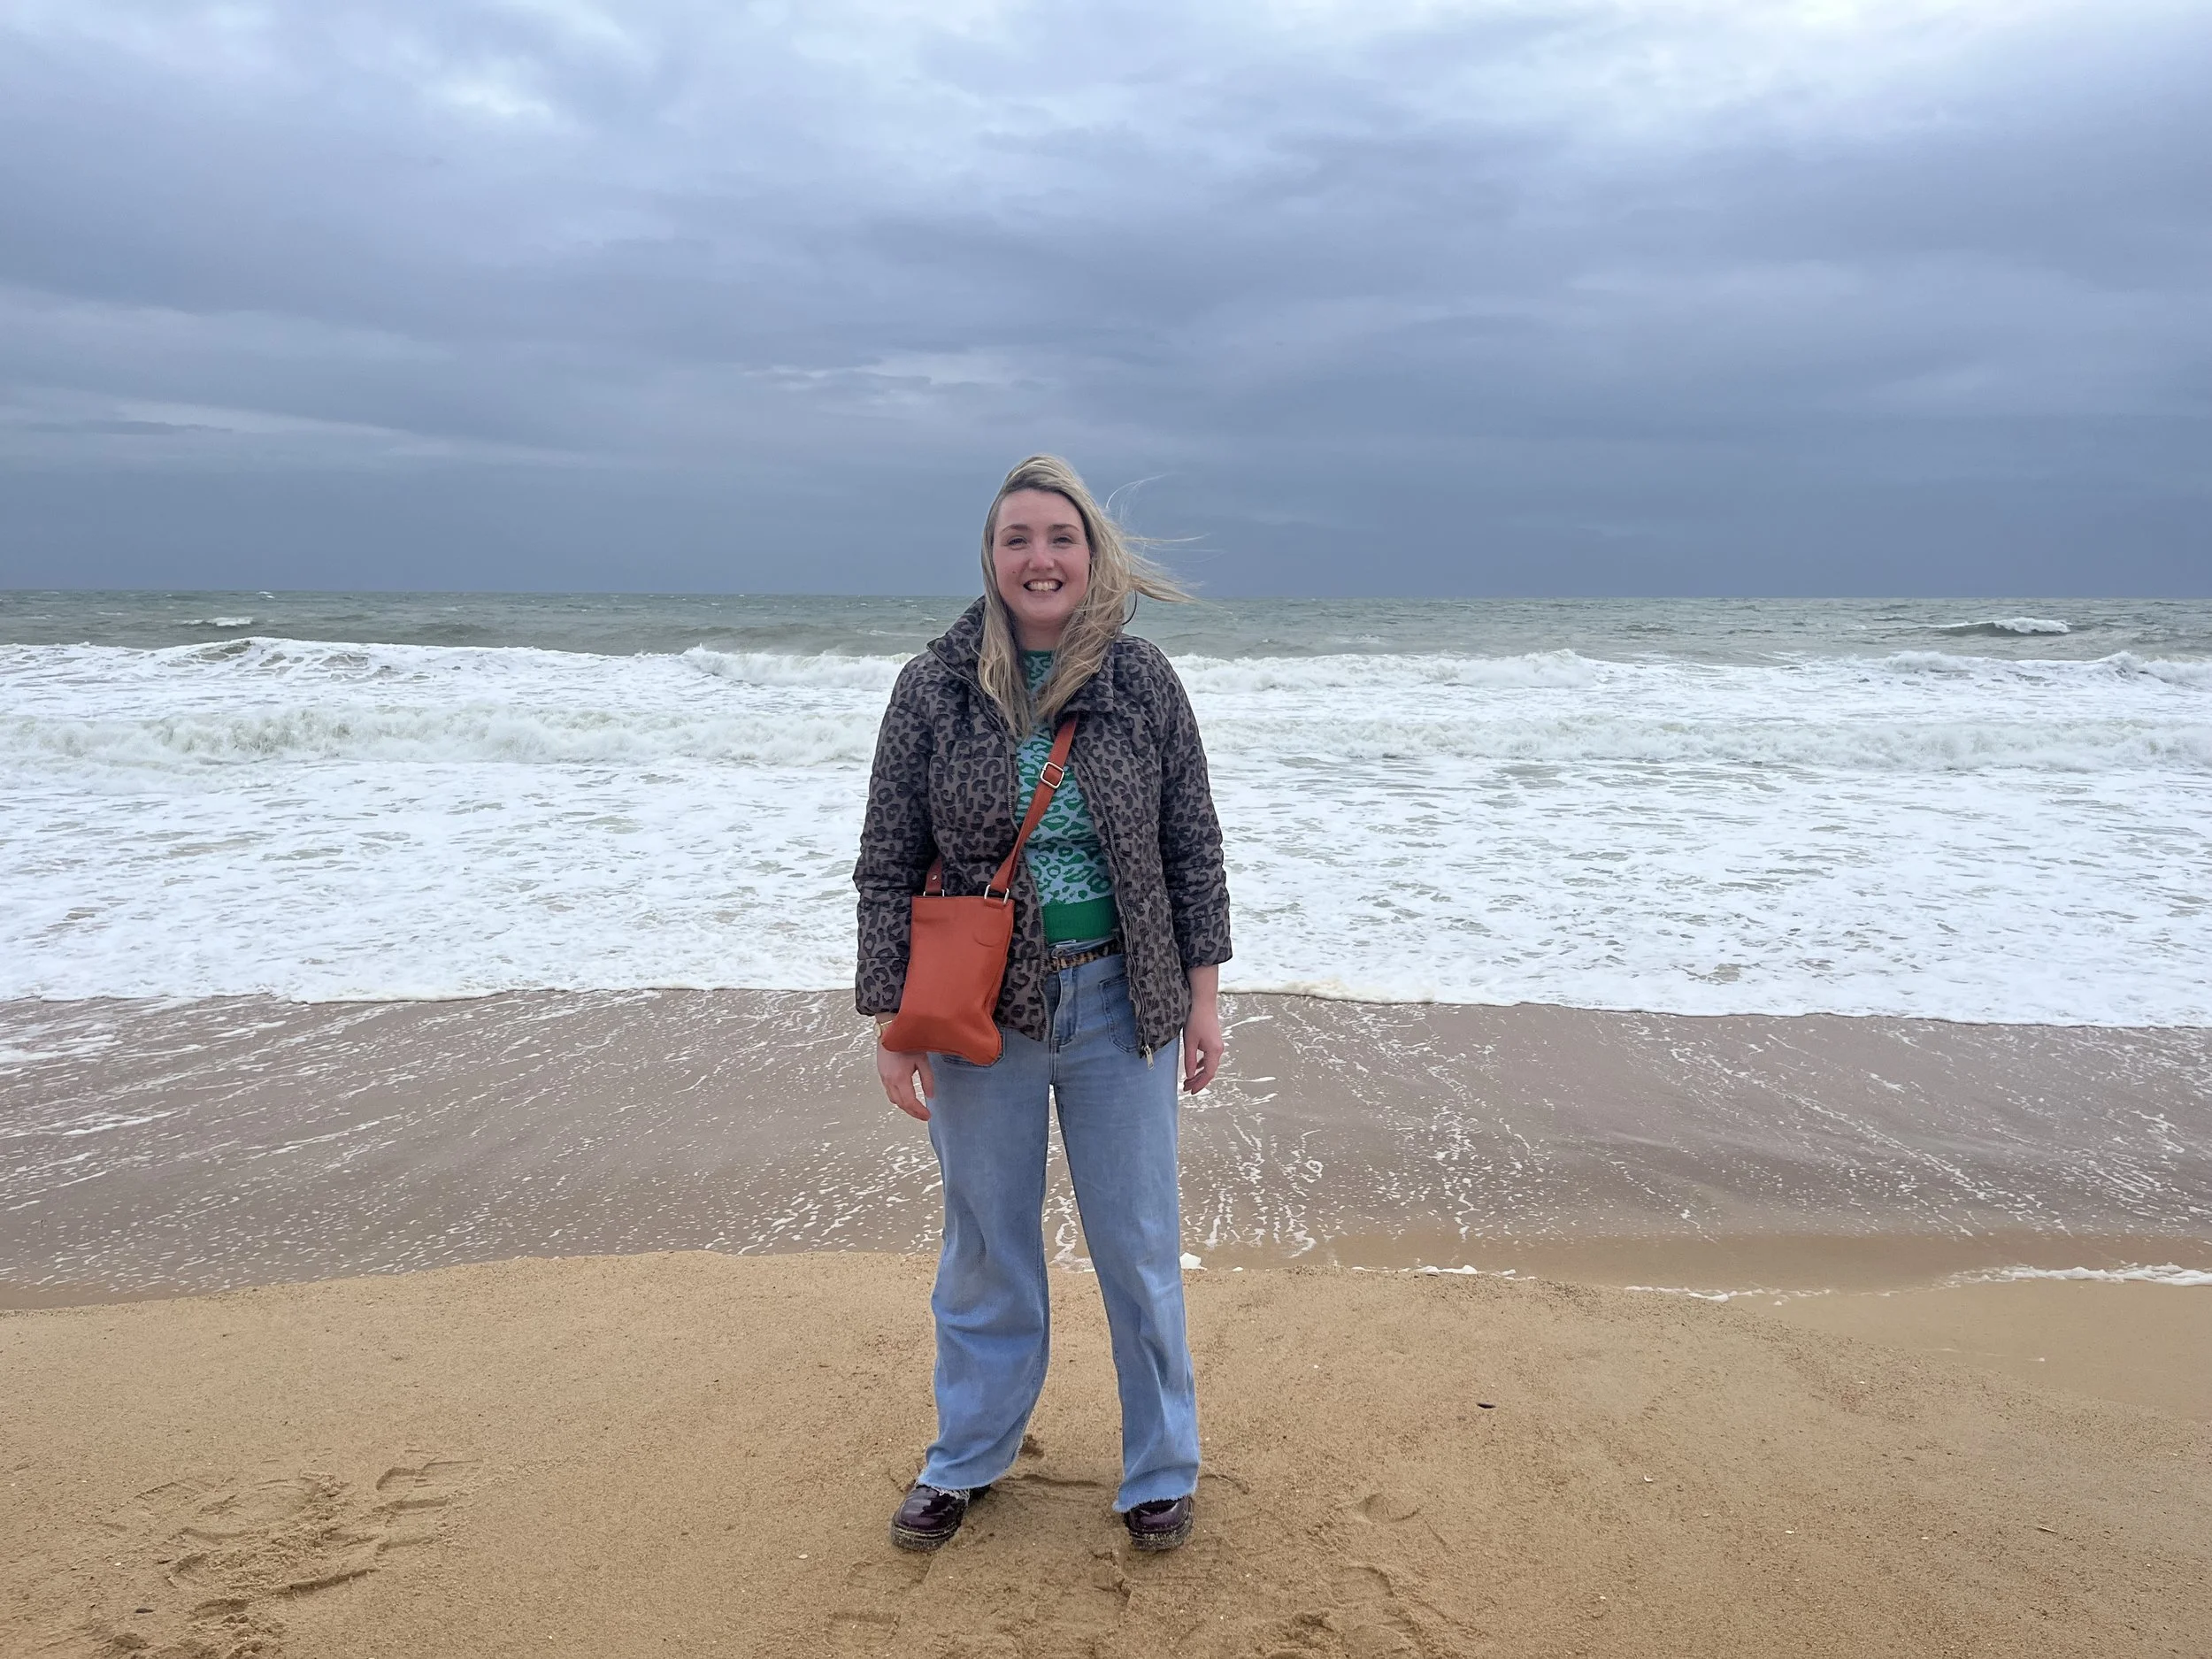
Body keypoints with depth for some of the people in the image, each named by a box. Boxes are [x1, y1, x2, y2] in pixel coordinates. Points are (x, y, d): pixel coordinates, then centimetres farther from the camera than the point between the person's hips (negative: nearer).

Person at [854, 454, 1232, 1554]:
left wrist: (1202, 997, 1)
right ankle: (967, 1460, 36)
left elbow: (1192, 851, 3)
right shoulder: (934, 689, -5)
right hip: (982, 1009, 0)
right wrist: (891, 1024, -5)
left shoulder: (1143, 683, -2)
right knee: (985, 1249, 15)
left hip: (1117, 1001, 0)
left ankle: (1161, 1471, 30)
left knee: (1139, 1246, 10)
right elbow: (887, 867, -3)